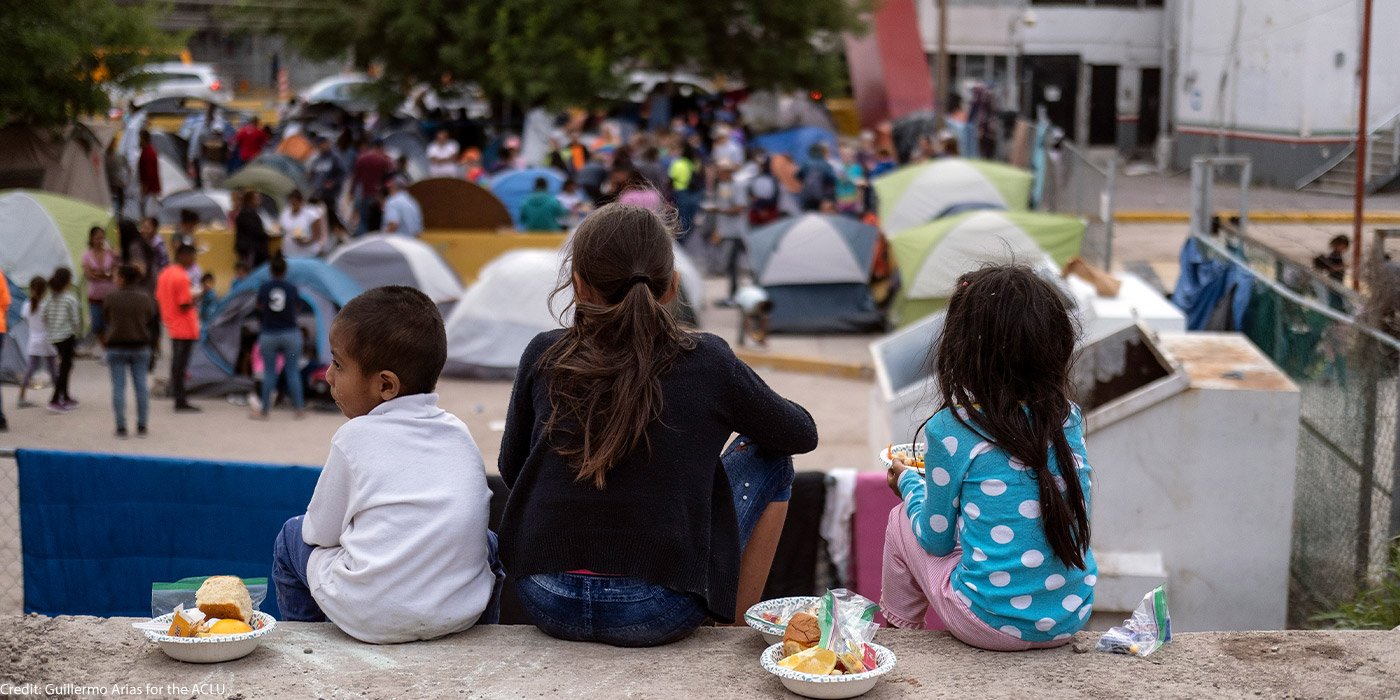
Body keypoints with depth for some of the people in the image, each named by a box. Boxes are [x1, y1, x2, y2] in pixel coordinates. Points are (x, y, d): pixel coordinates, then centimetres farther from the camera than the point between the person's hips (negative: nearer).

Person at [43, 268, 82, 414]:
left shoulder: (50, 297, 5)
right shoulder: (70, 299, -12)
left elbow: (45, 317, 5)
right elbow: (75, 320, -10)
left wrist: (49, 330, 18)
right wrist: (78, 332, 5)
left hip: (54, 337, 7)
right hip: (67, 336, -7)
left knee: (65, 365, 19)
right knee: (65, 367, -3)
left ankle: (66, 398, 27)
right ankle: (55, 401, -10)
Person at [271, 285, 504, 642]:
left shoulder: (356, 437, -3)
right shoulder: (459, 432, 9)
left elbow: (320, 533, 4)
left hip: (369, 619, -3)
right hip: (461, 612, 4)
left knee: (292, 536, 21)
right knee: (486, 541, 33)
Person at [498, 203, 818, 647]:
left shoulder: (544, 357, -1)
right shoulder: (706, 362, -5)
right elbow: (802, 434, 11)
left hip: (548, 606, 3)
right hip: (656, 616, -3)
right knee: (770, 461, 18)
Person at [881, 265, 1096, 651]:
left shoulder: (951, 430, -15)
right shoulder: (1069, 420, -2)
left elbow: (936, 540, -3)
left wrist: (909, 483, 17)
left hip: (995, 622, -5)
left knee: (902, 522, 18)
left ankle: (895, 630, 39)